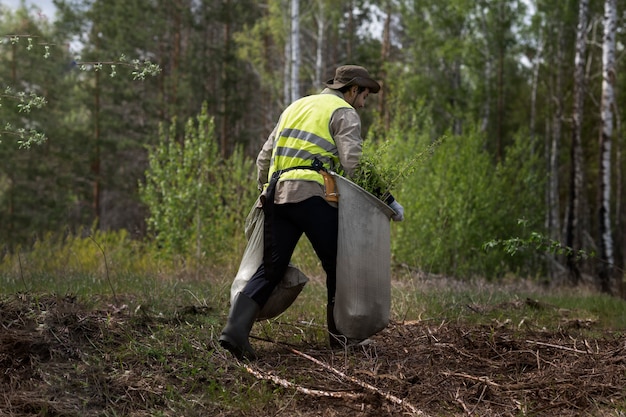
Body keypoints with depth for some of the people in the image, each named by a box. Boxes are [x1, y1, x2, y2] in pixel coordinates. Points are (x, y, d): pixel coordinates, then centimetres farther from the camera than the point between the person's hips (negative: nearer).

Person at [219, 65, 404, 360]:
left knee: (270, 269, 4)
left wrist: (266, 193, 36)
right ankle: (341, 335, 17)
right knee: (337, 266, 9)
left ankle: (236, 327, -14)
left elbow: (263, 158, 26)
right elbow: (350, 166, -6)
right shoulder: (344, 113, 7)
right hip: (311, 195, -6)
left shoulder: (296, 106, 28)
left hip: (276, 194, 6)